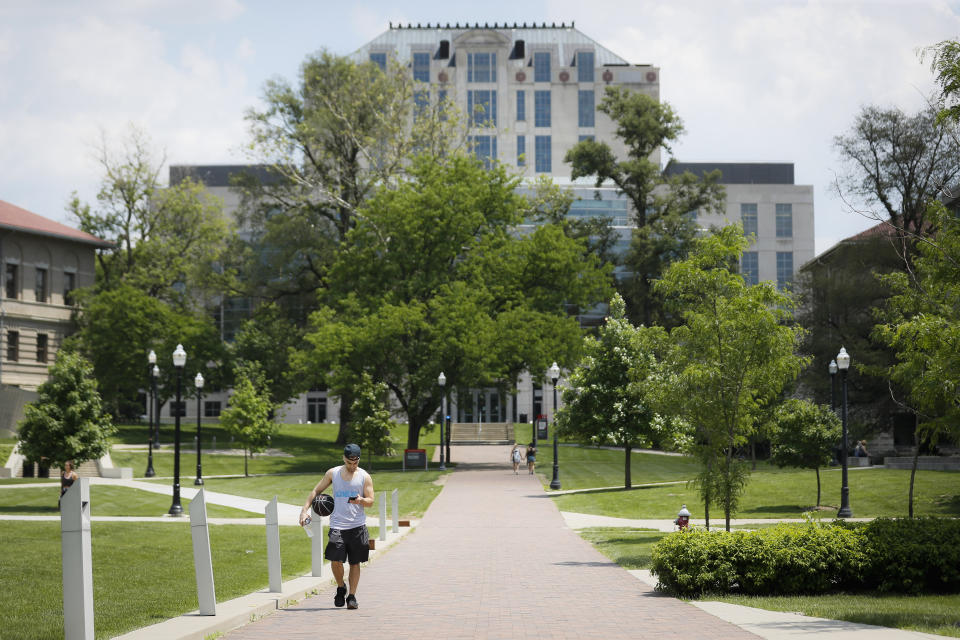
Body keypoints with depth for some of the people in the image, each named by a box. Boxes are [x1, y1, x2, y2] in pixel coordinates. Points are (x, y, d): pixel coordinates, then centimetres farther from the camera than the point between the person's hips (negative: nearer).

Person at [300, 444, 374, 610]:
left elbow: (371, 501, 4)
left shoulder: (364, 477, 4)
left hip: (357, 526, 0)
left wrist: (361, 500, -20)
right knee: (335, 560, -12)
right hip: (337, 526, 0)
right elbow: (316, 491, 14)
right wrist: (305, 510, 4)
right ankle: (341, 588, 14)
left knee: (355, 562, 3)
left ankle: (352, 596, 13)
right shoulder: (333, 473, 7)